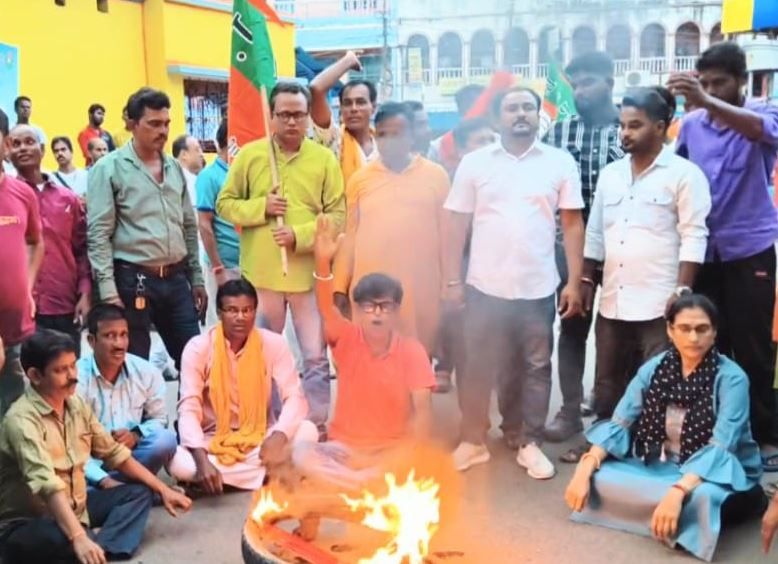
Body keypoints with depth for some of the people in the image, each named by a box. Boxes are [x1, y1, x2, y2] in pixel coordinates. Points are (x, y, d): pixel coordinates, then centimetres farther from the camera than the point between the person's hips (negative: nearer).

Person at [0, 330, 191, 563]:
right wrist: (79, 538, -46)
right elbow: (47, 484, -35)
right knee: (61, 537, -40)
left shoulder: (76, 405, 2)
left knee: (139, 493, -1)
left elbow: (114, 452, 11)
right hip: (26, 525, -9)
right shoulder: (22, 419, -22)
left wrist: (163, 490, 6)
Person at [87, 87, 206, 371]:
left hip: (176, 279, 6)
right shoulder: (109, 168, -4)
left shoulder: (174, 167, 13)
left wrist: (197, 279, 15)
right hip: (133, 281, -5)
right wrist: (108, 291, -17)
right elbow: (99, 234, -10)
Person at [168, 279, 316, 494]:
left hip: (259, 439, 1)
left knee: (308, 431, -27)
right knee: (179, 464, -32)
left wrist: (279, 436, -36)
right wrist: (202, 460, -34)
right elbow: (188, 408, -18)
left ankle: (225, 478, -17)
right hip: (213, 441, -1)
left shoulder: (273, 344, -9)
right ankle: (267, 475, -18)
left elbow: (295, 397, -14)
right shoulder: (198, 348, -12)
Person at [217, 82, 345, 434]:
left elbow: (337, 215, -3)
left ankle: (316, 426, 17)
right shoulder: (249, 154, 2)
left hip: (309, 275, -1)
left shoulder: (325, 159, 0)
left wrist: (300, 235, -17)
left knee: (316, 358, 3)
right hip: (260, 274, 1)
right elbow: (225, 204, 4)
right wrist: (260, 207, -12)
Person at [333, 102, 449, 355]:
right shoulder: (360, 179, 6)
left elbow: (446, 234, 6)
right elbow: (350, 237, 8)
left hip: (421, 289, -1)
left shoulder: (435, 175, 4)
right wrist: (340, 287, 5)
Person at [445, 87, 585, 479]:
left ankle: (529, 442, 23)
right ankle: (473, 440, 22)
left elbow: (572, 224, 3)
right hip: (485, 285, 0)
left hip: (538, 287, 0)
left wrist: (575, 282, -2)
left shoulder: (560, 162, 3)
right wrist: (452, 279, 0)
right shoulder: (475, 162, 3)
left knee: (535, 367, 9)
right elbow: (457, 224, 4)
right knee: (478, 367, 8)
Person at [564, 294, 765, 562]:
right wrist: (584, 470, -22)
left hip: (722, 475, -3)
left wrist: (677, 492, -41)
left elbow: (720, 448, -26)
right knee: (598, 476, -18)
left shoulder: (731, 379, -17)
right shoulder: (654, 369, -4)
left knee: (699, 499, -37)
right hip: (663, 465, 4)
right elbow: (618, 423, -7)